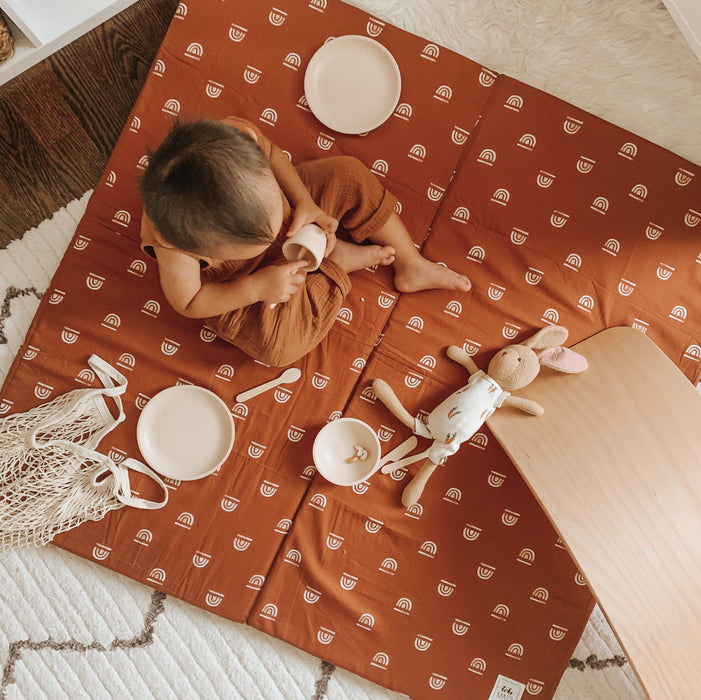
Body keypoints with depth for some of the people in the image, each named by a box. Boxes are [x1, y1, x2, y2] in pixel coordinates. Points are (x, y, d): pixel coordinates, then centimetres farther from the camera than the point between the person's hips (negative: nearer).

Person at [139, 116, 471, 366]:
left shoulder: (237, 135, -33)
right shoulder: (173, 249, -40)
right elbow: (187, 303, -21)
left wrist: (304, 202, -20)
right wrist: (256, 288, -32)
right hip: (236, 281, -3)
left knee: (350, 175, -7)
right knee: (280, 343, -25)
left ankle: (412, 267, 9)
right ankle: (337, 264, -1)